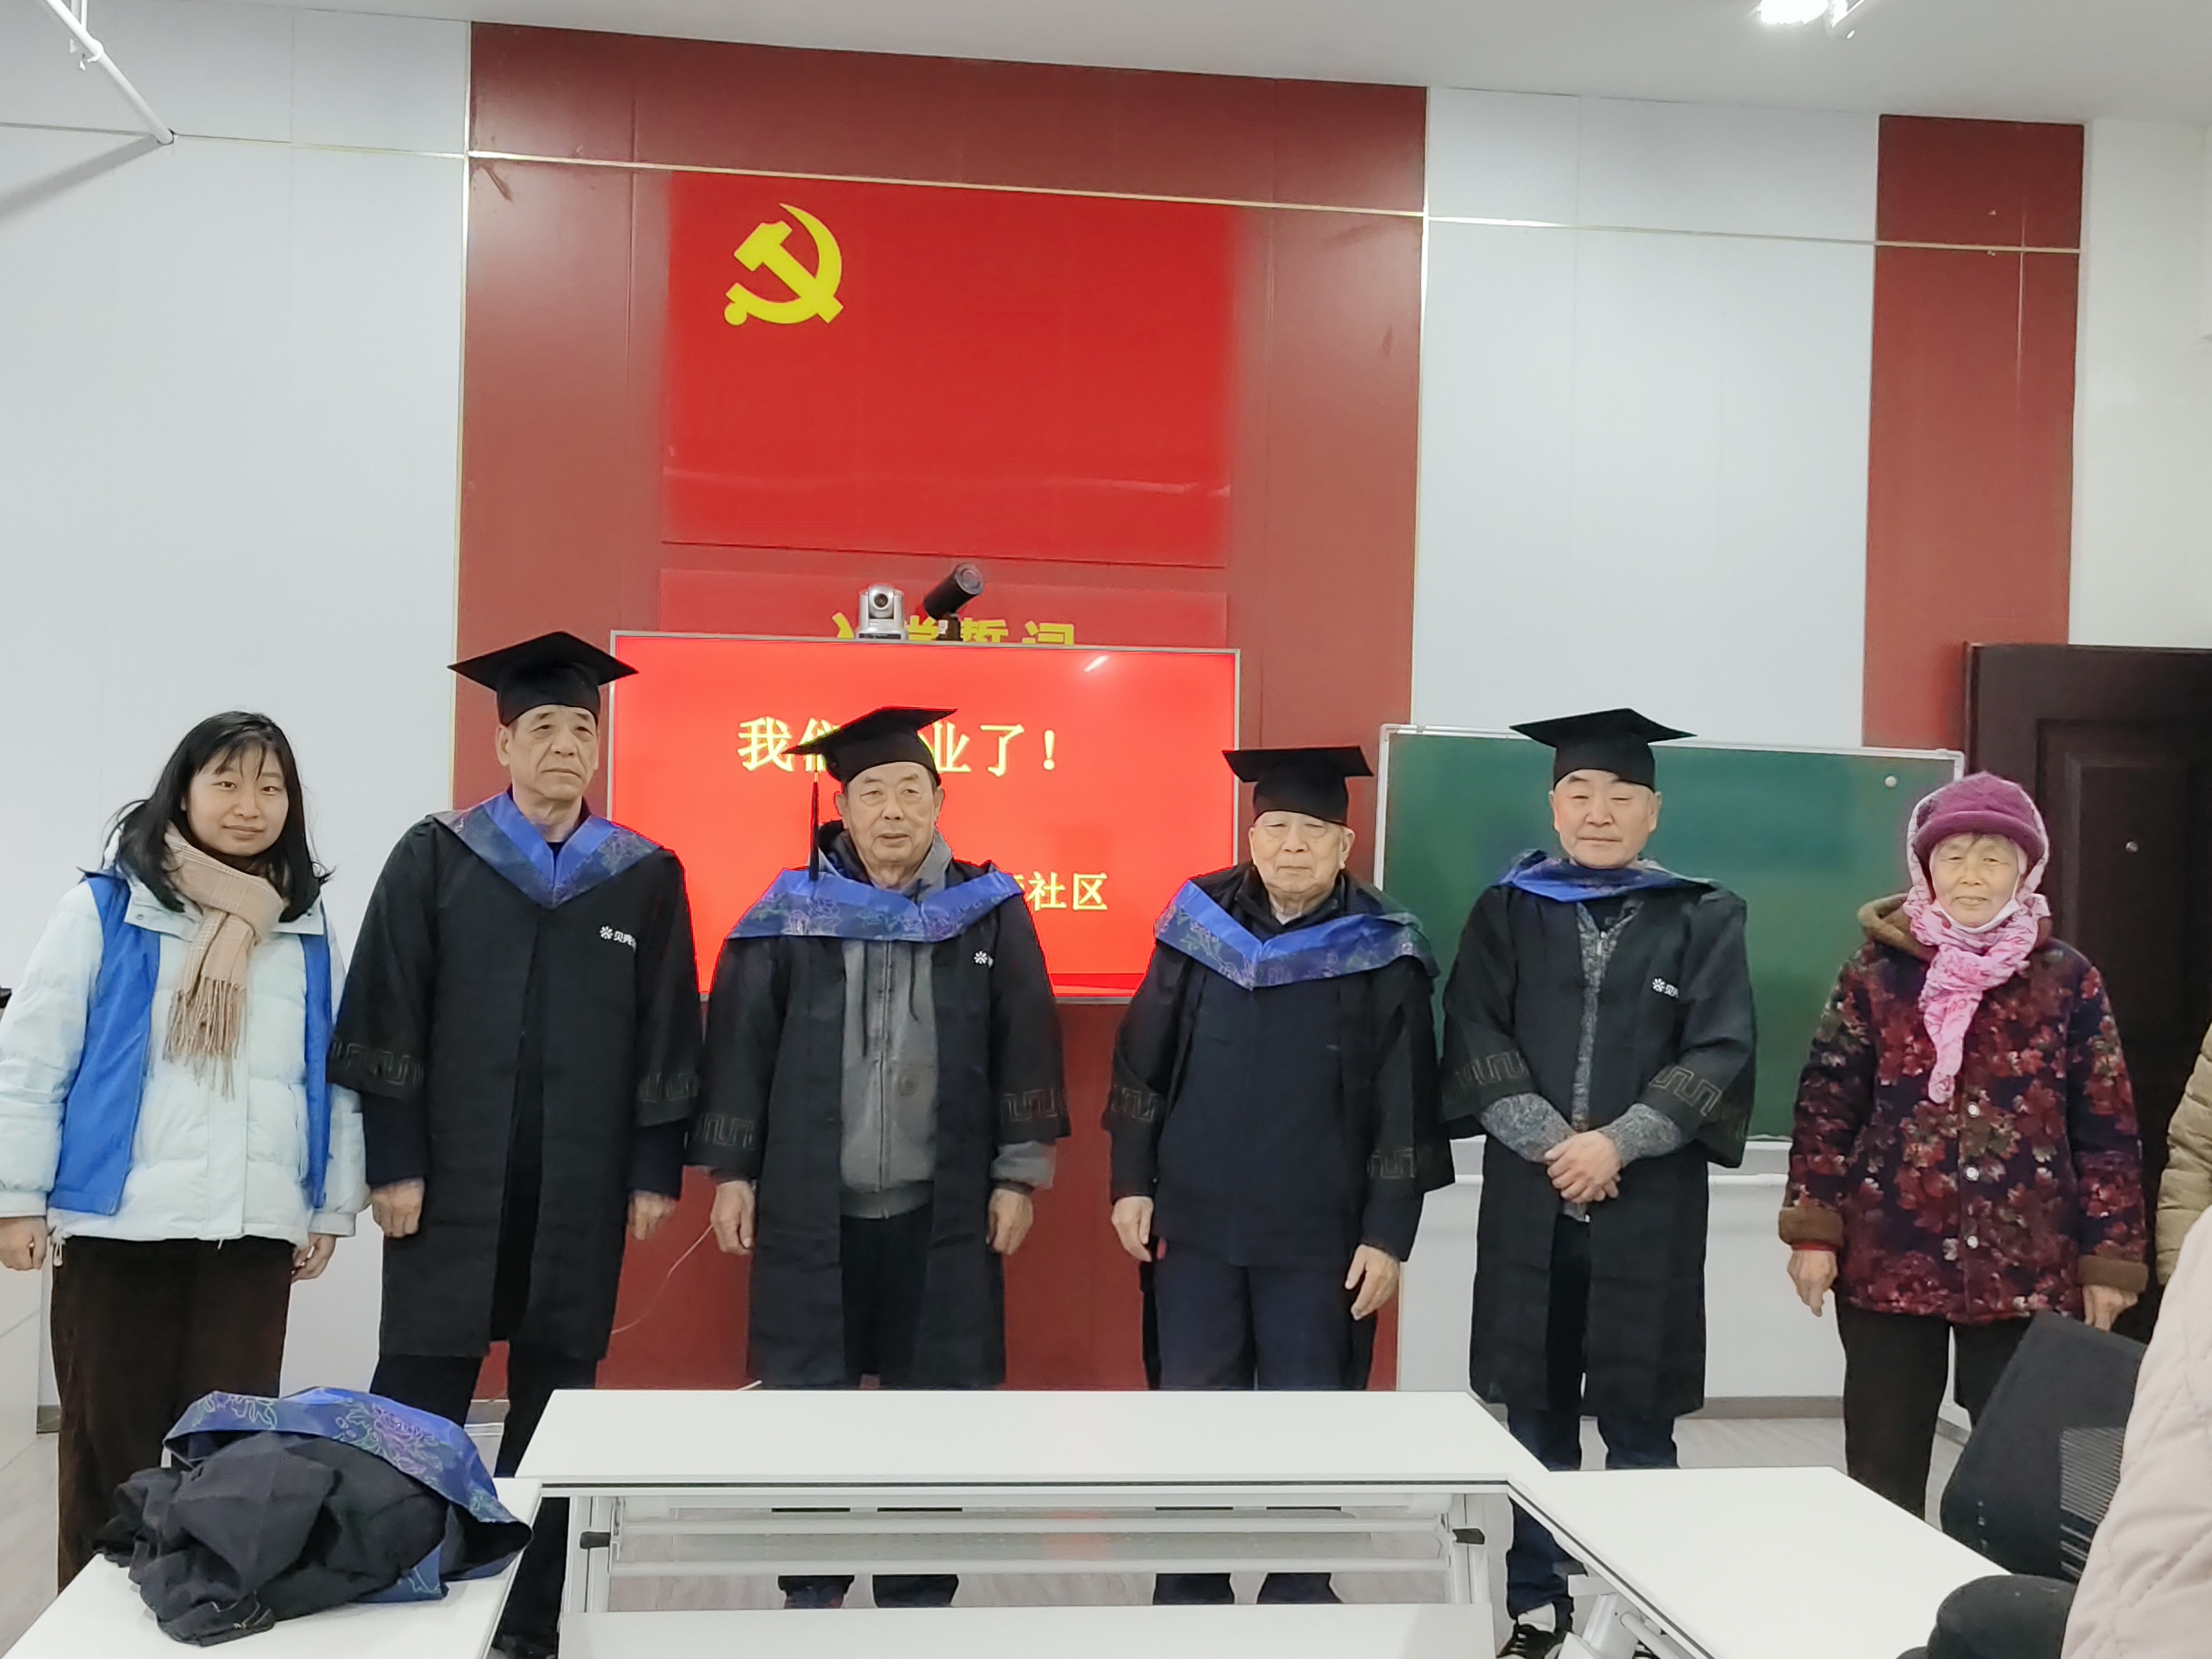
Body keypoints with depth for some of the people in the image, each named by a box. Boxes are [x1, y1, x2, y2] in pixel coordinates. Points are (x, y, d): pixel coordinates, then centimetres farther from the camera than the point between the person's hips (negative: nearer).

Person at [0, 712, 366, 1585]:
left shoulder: (307, 928, 8)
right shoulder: (104, 909, -2)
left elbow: (337, 1076, 11)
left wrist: (334, 1207, 10)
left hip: (255, 1229, 3)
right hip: (119, 1220, -2)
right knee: (109, 1441, 7)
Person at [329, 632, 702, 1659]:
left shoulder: (647, 878, 5)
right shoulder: (435, 860, 1)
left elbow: (668, 1035, 5)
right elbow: (384, 1019, -1)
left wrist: (657, 1170, 1)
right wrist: (394, 1161, -7)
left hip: (582, 1189, 1)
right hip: (452, 1178, -1)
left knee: (554, 1405, 8)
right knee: (417, 1404, 1)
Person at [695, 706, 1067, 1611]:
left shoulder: (990, 913, 0)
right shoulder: (791, 914, 0)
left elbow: (1026, 1048, 2)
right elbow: (738, 1042, 3)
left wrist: (1019, 1173, -1)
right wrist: (732, 1170, 1)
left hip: (943, 1207, 0)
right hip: (809, 1205, 0)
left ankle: (919, 1591, 22)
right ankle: (811, 1585, 24)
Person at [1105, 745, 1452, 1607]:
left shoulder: (1383, 952, -6)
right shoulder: (1199, 924, 0)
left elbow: (1405, 1111, -5)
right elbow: (1142, 1060, 6)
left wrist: (1389, 1235, -8)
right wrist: (1132, 1182, 3)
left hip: (1319, 1232, -2)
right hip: (1196, 1217, 2)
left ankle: (1299, 1593, 23)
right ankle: (1190, 1592, 25)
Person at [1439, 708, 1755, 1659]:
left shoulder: (1703, 921, 4)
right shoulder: (1506, 913, 7)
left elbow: (1720, 1055, -5)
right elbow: (1475, 1040, -2)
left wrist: (1616, 1143, -16)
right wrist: (1551, 1141, -14)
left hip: (1650, 1206, -1)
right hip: (1529, 1203, 2)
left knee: (1638, 1423, 3)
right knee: (1536, 1419, 8)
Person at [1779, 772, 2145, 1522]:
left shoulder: (2069, 981, 2)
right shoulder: (1876, 973, 1)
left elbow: (2107, 1128, 3)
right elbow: (1827, 1105, 2)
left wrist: (2109, 1258, 0)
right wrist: (1813, 1230, -4)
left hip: (2026, 1268, 0)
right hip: (1888, 1262, 0)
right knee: (1883, 1474, 8)